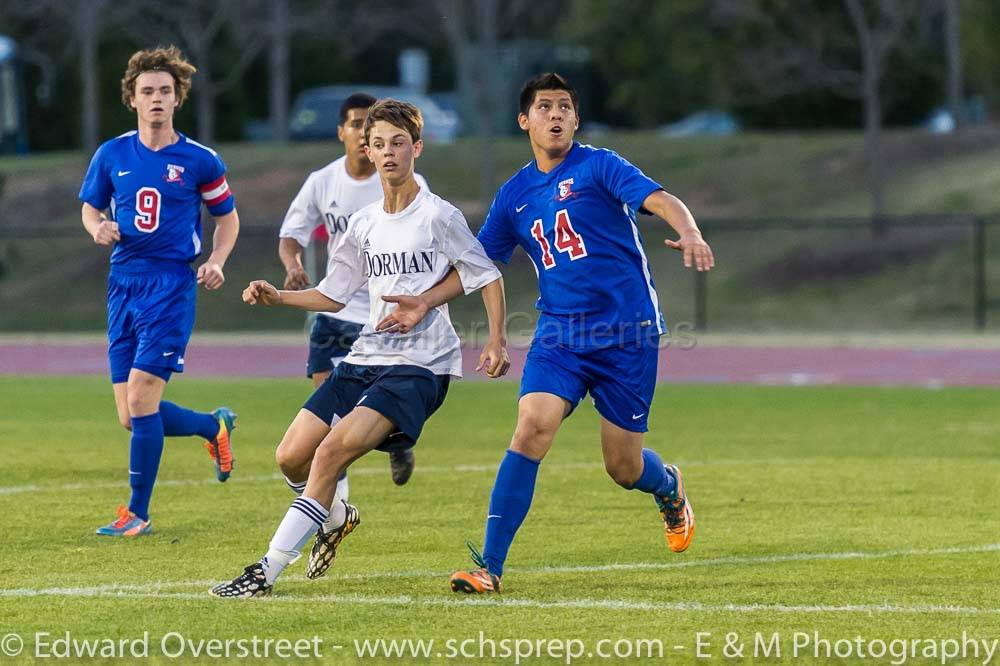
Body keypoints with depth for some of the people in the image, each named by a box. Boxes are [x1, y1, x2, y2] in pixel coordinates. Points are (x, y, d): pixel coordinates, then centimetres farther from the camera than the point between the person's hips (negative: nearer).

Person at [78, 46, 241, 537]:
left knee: (141, 399, -16)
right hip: (123, 284, 4)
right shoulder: (112, 154, 6)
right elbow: (89, 207, 18)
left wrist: (216, 261, -5)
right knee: (131, 417, 3)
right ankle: (215, 426, 33)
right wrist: (98, 227, -5)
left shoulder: (199, 160, -1)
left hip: (172, 282, -4)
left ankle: (138, 514, -4)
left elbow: (227, 217, 12)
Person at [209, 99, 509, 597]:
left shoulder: (437, 216, -6)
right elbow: (334, 294, 20)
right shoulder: (364, 225, 12)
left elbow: (487, 277, 0)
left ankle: (267, 573, -23)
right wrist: (278, 297, 5)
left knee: (335, 448, -23)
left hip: (421, 365, -7)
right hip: (365, 358, 7)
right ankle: (336, 518, 35)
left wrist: (496, 341, -9)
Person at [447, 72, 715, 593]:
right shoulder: (515, 194, 11)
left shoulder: (597, 166, -3)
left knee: (623, 467, 3)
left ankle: (668, 487, 42)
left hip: (628, 331, -3)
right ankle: (489, 566, -19)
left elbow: (658, 199, -19)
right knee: (533, 428, -20)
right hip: (559, 331, 3)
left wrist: (689, 233, -40)